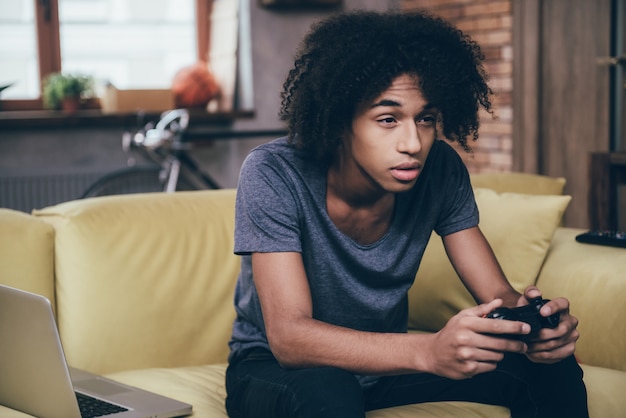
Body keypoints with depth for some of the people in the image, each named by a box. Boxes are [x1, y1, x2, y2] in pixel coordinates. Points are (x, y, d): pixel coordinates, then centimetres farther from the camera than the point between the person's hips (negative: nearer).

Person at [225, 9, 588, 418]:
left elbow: (497, 292, -9)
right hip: (275, 366, -4)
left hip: (381, 362, 4)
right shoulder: (274, 174, -26)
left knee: (553, 367, -14)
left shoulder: (441, 170, -13)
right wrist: (430, 351, -50)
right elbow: (288, 337, -34)